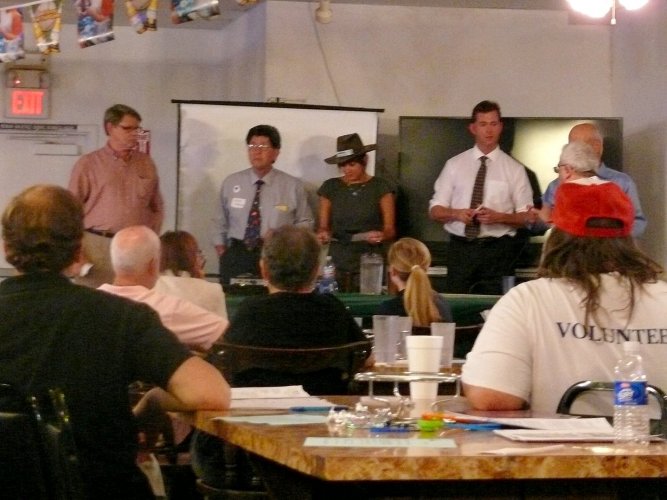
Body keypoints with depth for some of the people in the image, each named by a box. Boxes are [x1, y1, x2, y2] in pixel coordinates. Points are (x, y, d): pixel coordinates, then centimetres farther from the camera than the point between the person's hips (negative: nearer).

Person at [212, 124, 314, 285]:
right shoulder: (231, 183, 8)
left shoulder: (293, 186, 1)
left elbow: (305, 222, 9)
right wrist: (222, 252, 6)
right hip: (236, 259, 2)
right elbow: (221, 223, 16)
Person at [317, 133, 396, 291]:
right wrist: (323, 235, -11)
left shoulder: (381, 188, 2)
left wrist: (381, 235, -20)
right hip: (337, 262, 2)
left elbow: (390, 230, 1)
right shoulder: (330, 187, 8)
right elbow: (323, 226, 11)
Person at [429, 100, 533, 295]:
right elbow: (435, 211, 8)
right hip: (460, 248, 1)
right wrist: (456, 214, -13)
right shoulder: (454, 165, 8)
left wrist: (499, 217, -14)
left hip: (497, 251, -1)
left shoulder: (514, 169, 5)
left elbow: (527, 217, 4)